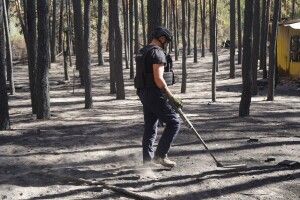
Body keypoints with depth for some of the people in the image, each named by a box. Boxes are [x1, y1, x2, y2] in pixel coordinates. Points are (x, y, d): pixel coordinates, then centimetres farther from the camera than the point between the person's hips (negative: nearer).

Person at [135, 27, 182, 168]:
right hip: (155, 95, -10)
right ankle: (160, 155, -3)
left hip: (144, 94, 10)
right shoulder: (158, 52, -14)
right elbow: (158, 79, -22)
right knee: (173, 122, -2)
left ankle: (147, 159, 20)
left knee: (150, 127, 14)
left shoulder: (142, 52, 16)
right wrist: (171, 98, -18)